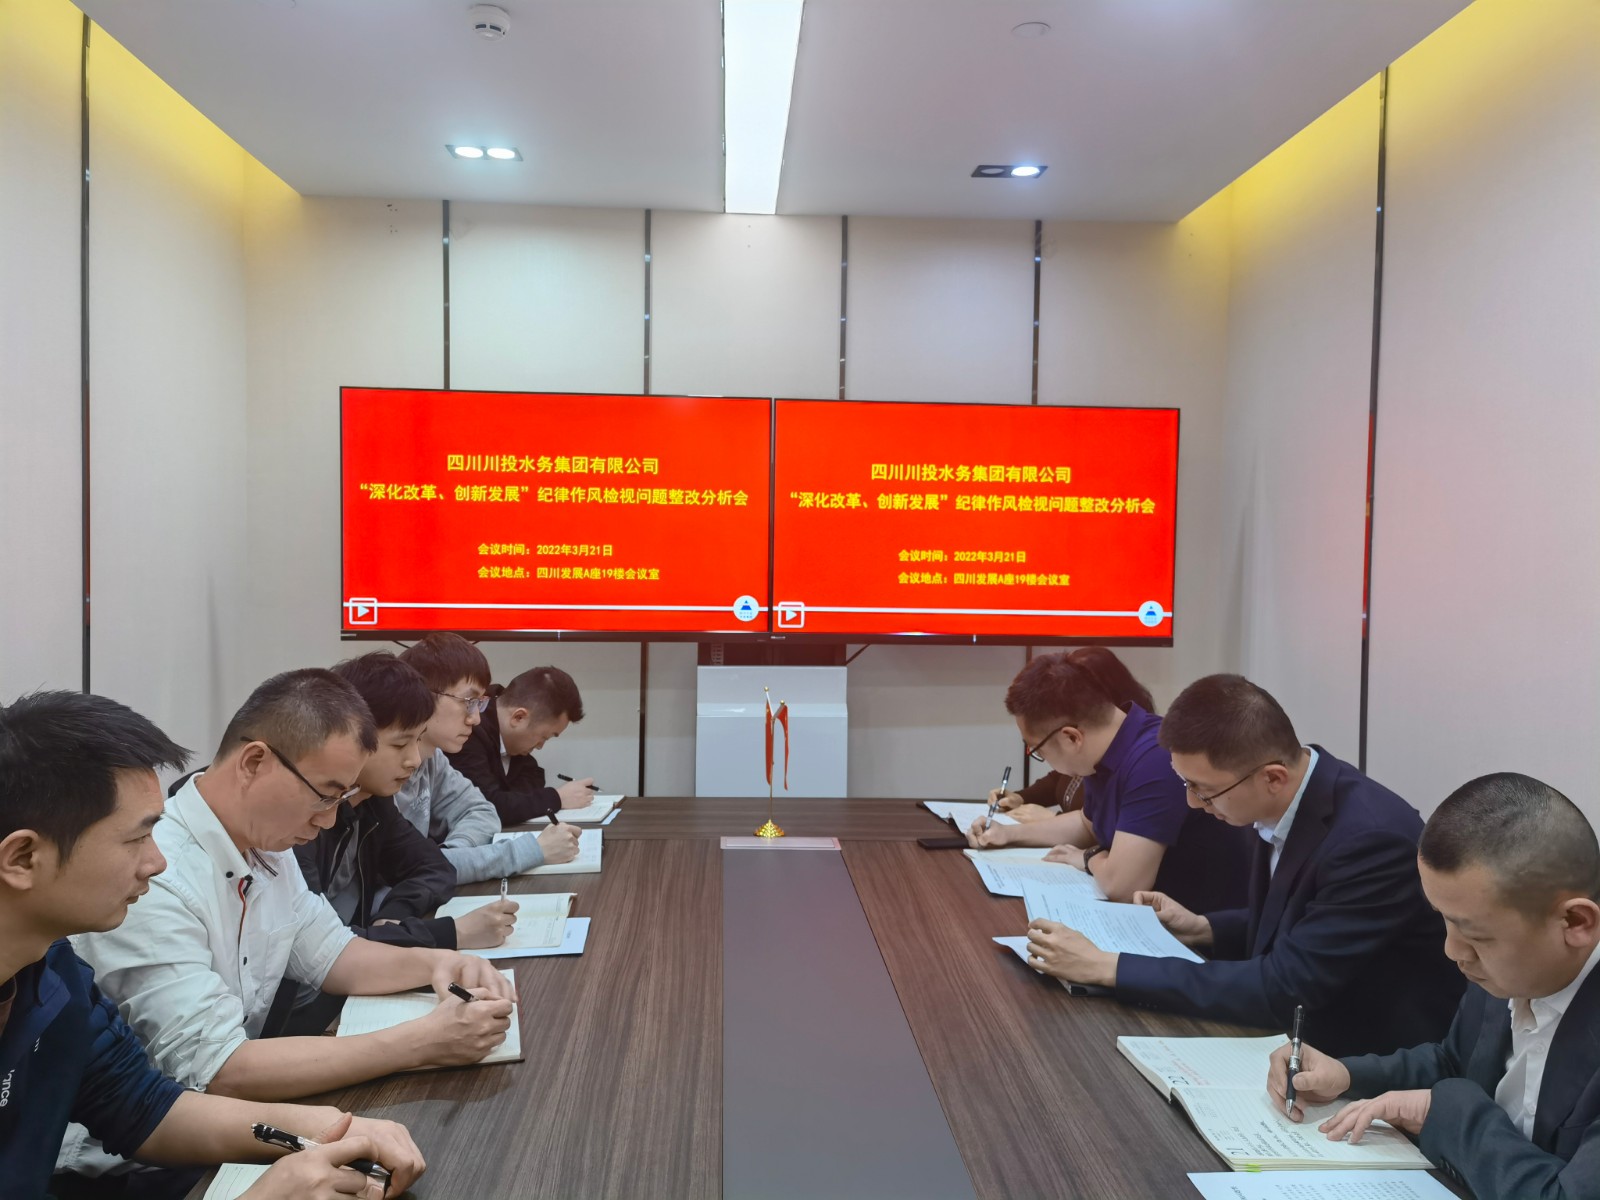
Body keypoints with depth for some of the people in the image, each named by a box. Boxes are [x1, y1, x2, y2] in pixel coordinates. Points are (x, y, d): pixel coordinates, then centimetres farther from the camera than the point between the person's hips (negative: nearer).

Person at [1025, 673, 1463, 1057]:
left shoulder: (1371, 839, -29)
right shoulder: (1284, 803, -6)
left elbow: (1280, 990, -30)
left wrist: (1107, 967, -27)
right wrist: (1203, 929, -4)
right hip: (1298, 1034, 7)